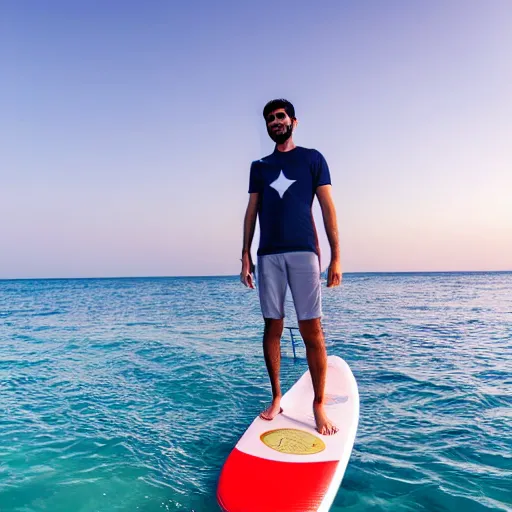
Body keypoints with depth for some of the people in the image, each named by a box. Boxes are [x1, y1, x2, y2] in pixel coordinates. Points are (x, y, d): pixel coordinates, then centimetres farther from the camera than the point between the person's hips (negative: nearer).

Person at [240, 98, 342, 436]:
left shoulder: (312, 159, 9)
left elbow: (327, 207, 3)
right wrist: (246, 256, 6)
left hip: (302, 251, -3)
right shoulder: (260, 167, 18)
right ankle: (276, 398, 18)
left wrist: (336, 256, -4)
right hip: (268, 254, 3)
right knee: (273, 327, 5)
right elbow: (251, 212, 14)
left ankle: (319, 405, 6)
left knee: (312, 330, -5)